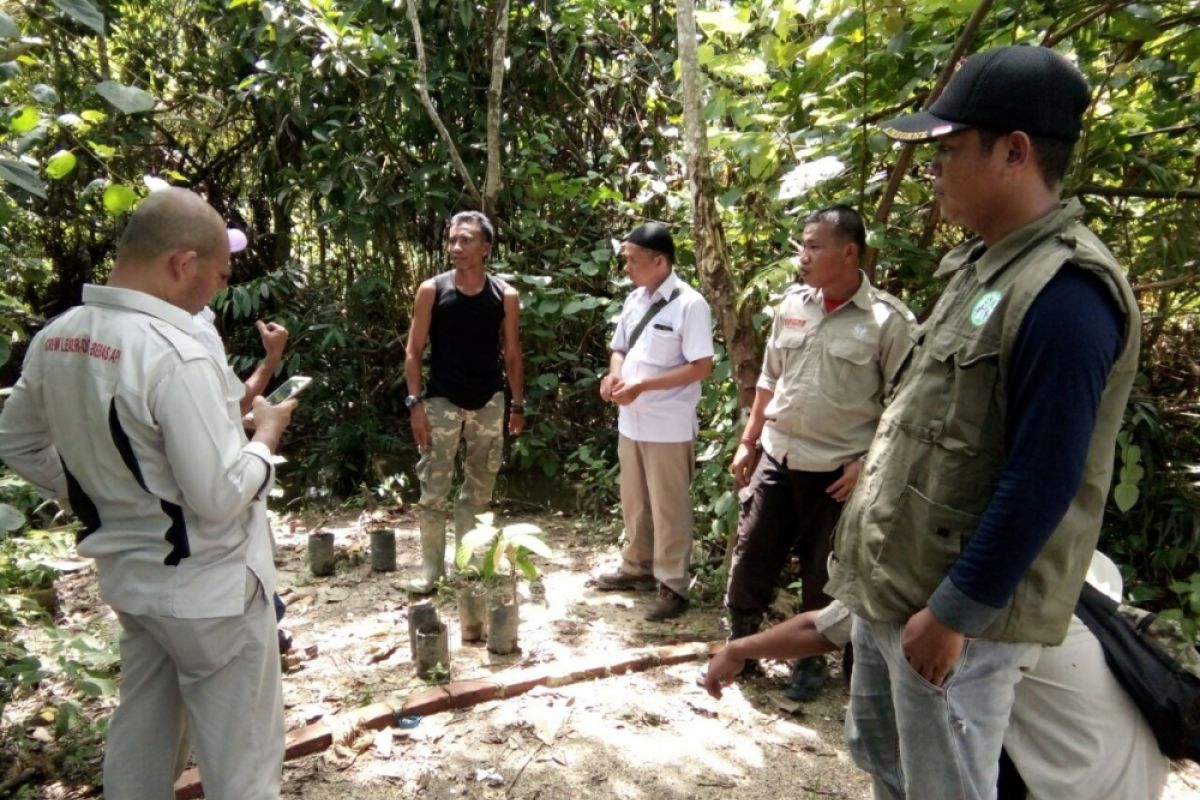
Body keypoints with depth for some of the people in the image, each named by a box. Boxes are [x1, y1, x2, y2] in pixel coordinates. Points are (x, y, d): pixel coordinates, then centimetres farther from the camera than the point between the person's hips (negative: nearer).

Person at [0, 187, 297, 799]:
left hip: (128, 576, 8)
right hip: (208, 587, -8)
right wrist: (265, 436, -9)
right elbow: (220, 498, -25)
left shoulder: (55, 339, -1)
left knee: (138, 742, 25)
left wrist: (98, 495, 15)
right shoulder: (175, 354, -27)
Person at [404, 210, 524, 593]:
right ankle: (431, 566, 13)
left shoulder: (505, 296, -3)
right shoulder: (431, 290, -6)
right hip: (441, 402, -2)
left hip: (488, 403, 2)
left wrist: (518, 405, 3)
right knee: (433, 490, -1)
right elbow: (413, 351, -4)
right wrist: (415, 403, -12)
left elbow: (512, 354, 4)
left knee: (479, 489, 12)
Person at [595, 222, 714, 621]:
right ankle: (637, 567, 36)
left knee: (669, 508, 5)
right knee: (634, 502, 19)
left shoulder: (689, 304, -15)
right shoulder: (634, 299, 8)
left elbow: (701, 367, -18)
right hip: (631, 421, 7)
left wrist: (641, 386, -22)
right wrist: (615, 375, -6)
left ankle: (672, 585, 18)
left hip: (668, 426, -7)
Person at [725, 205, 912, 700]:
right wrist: (748, 442, 11)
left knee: (822, 572, 11)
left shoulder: (888, 319, -12)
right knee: (751, 556, 10)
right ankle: (738, 646, 29)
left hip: (837, 470, -4)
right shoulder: (792, 304, 4)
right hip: (776, 458, 4)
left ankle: (809, 659, 31)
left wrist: (868, 465, -13)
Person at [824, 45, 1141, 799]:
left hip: (955, 608, -9)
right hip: (891, 585, 9)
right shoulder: (982, 264, 9)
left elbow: (1041, 482, -23)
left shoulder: (1065, 291, -21)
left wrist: (954, 612, -19)